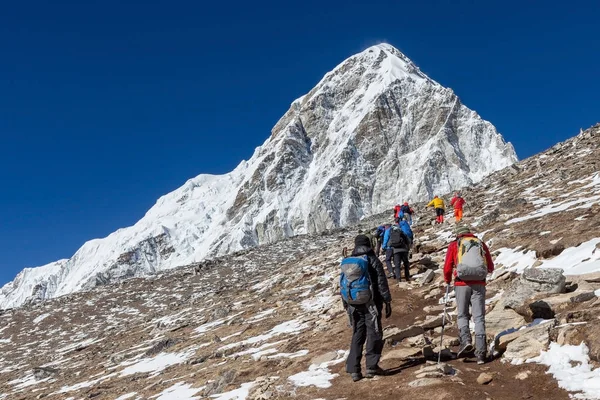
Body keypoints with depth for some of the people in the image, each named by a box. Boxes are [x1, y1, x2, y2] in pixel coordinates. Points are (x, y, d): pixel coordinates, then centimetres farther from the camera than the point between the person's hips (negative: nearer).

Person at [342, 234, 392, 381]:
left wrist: (346, 304, 20)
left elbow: (343, 285, 12)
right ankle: (372, 366, -1)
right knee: (374, 333, 3)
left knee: (357, 335, 10)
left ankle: (354, 369, 5)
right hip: (371, 303, -4)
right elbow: (382, 283, -8)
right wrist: (387, 302, -3)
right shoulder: (373, 260, -5)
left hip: (354, 304, 4)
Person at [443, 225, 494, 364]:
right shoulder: (481, 244, 15)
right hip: (479, 284, 1)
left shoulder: (454, 245, 9)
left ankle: (466, 340, -11)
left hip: (462, 284, -1)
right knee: (479, 318, 4)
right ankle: (480, 353, -2)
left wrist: (447, 281, 23)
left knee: (462, 315, 13)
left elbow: (447, 268, 5)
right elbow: (490, 268, 19)